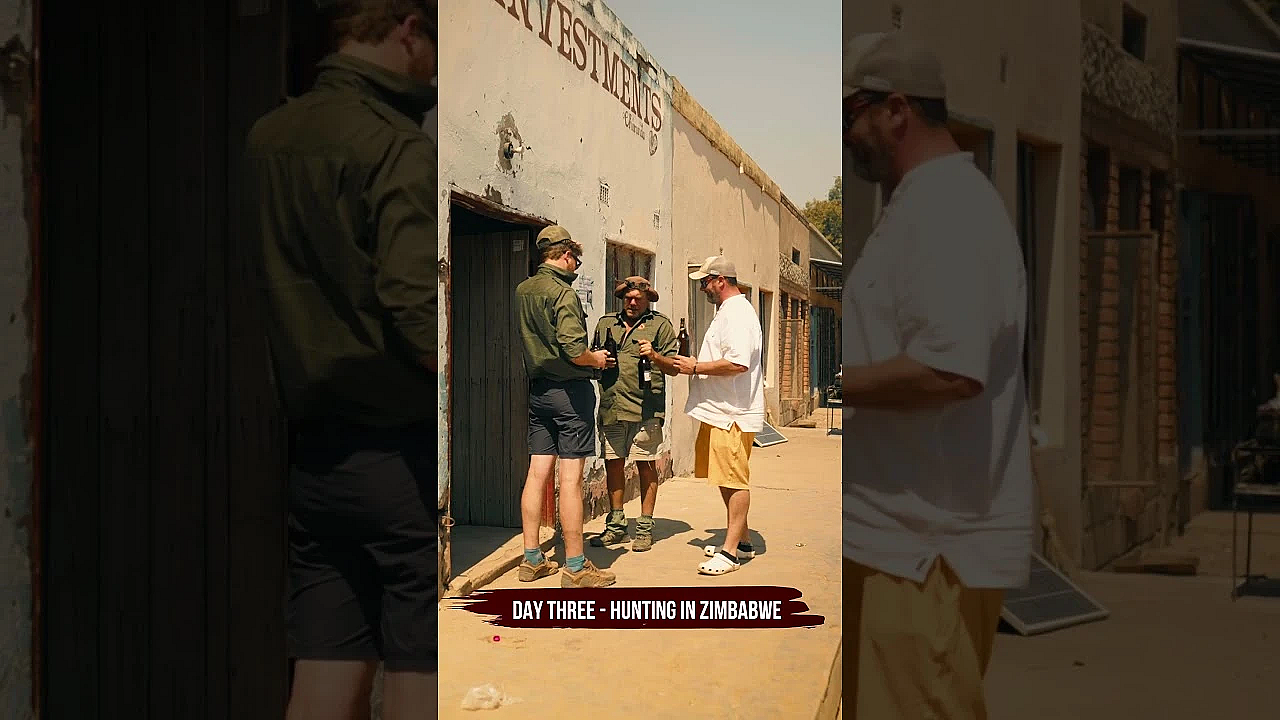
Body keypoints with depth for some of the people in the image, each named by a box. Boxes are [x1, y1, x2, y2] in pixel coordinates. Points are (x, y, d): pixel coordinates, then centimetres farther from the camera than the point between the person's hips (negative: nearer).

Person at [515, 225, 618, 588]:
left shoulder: (523, 290, 10)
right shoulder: (563, 293, -15)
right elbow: (574, 350, -23)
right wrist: (597, 359, -3)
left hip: (538, 390, 8)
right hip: (570, 391, -8)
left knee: (537, 473, 9)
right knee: (570, 478, -4)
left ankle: (532, 559, 16)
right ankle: (575, 567, 1)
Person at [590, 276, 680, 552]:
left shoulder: (660, 325, 7)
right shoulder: (605, 324, 18)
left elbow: (674, 368, 3)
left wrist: (654, 356, -16)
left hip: (645, 408, -4)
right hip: (611, 408, 4)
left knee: (646, 465, -1)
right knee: (613, 463, 6)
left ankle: (645, 528, 8)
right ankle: (616, 525, 17)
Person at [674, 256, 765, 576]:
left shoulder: (737, 312, -15)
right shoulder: (728, 311, 19)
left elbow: (738, 363, -27)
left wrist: (696, 367, -17)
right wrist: (694, 364, 14)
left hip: (733, 415, -11)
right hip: (720, 412, 11)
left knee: (734, 481, -5)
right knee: (726, 480, 16)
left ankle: (730, 552, -1)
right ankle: (741, 541, 27)